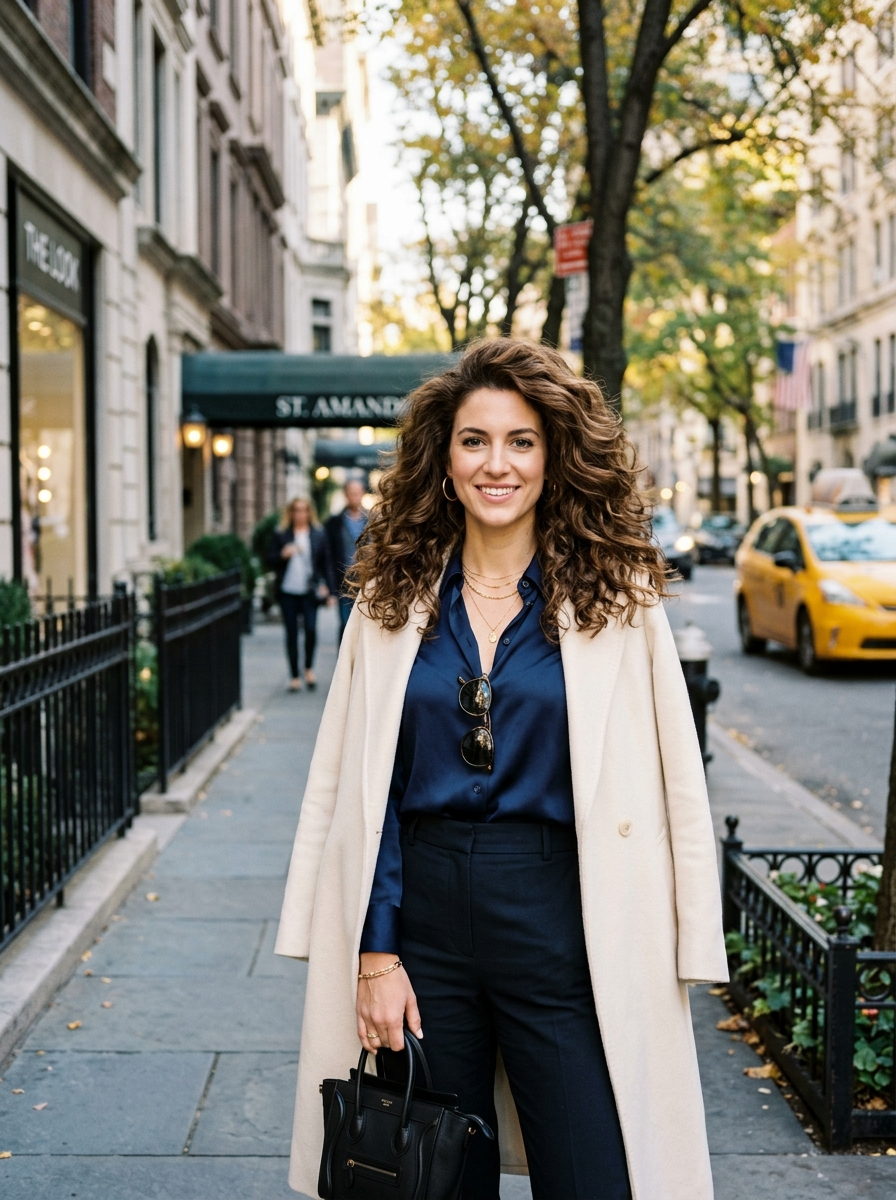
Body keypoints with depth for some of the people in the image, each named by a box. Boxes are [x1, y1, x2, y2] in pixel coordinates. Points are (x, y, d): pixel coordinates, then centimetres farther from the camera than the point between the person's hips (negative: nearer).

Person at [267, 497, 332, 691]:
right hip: (288, 591, 1)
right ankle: (294, 676, 11)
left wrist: (325, 585, -1)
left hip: (309, 592, -1)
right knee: (291, 634, 3)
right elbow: (271, 561, 6)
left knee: (310, 628, -13)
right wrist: (283, 555, -14)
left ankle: (309, 668, 10)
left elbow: (326, 562, 9)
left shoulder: (318, 535, 8)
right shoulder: (280, 535, 6)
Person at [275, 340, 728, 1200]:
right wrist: (374, 952, -2)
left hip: (563, 927, -2)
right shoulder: (393, 600, 4)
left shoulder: (616, 601, -1)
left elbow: (671, 786, -2)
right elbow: (355, 790, 4)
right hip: (420, 913, 2)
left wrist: (683, 953, -6)